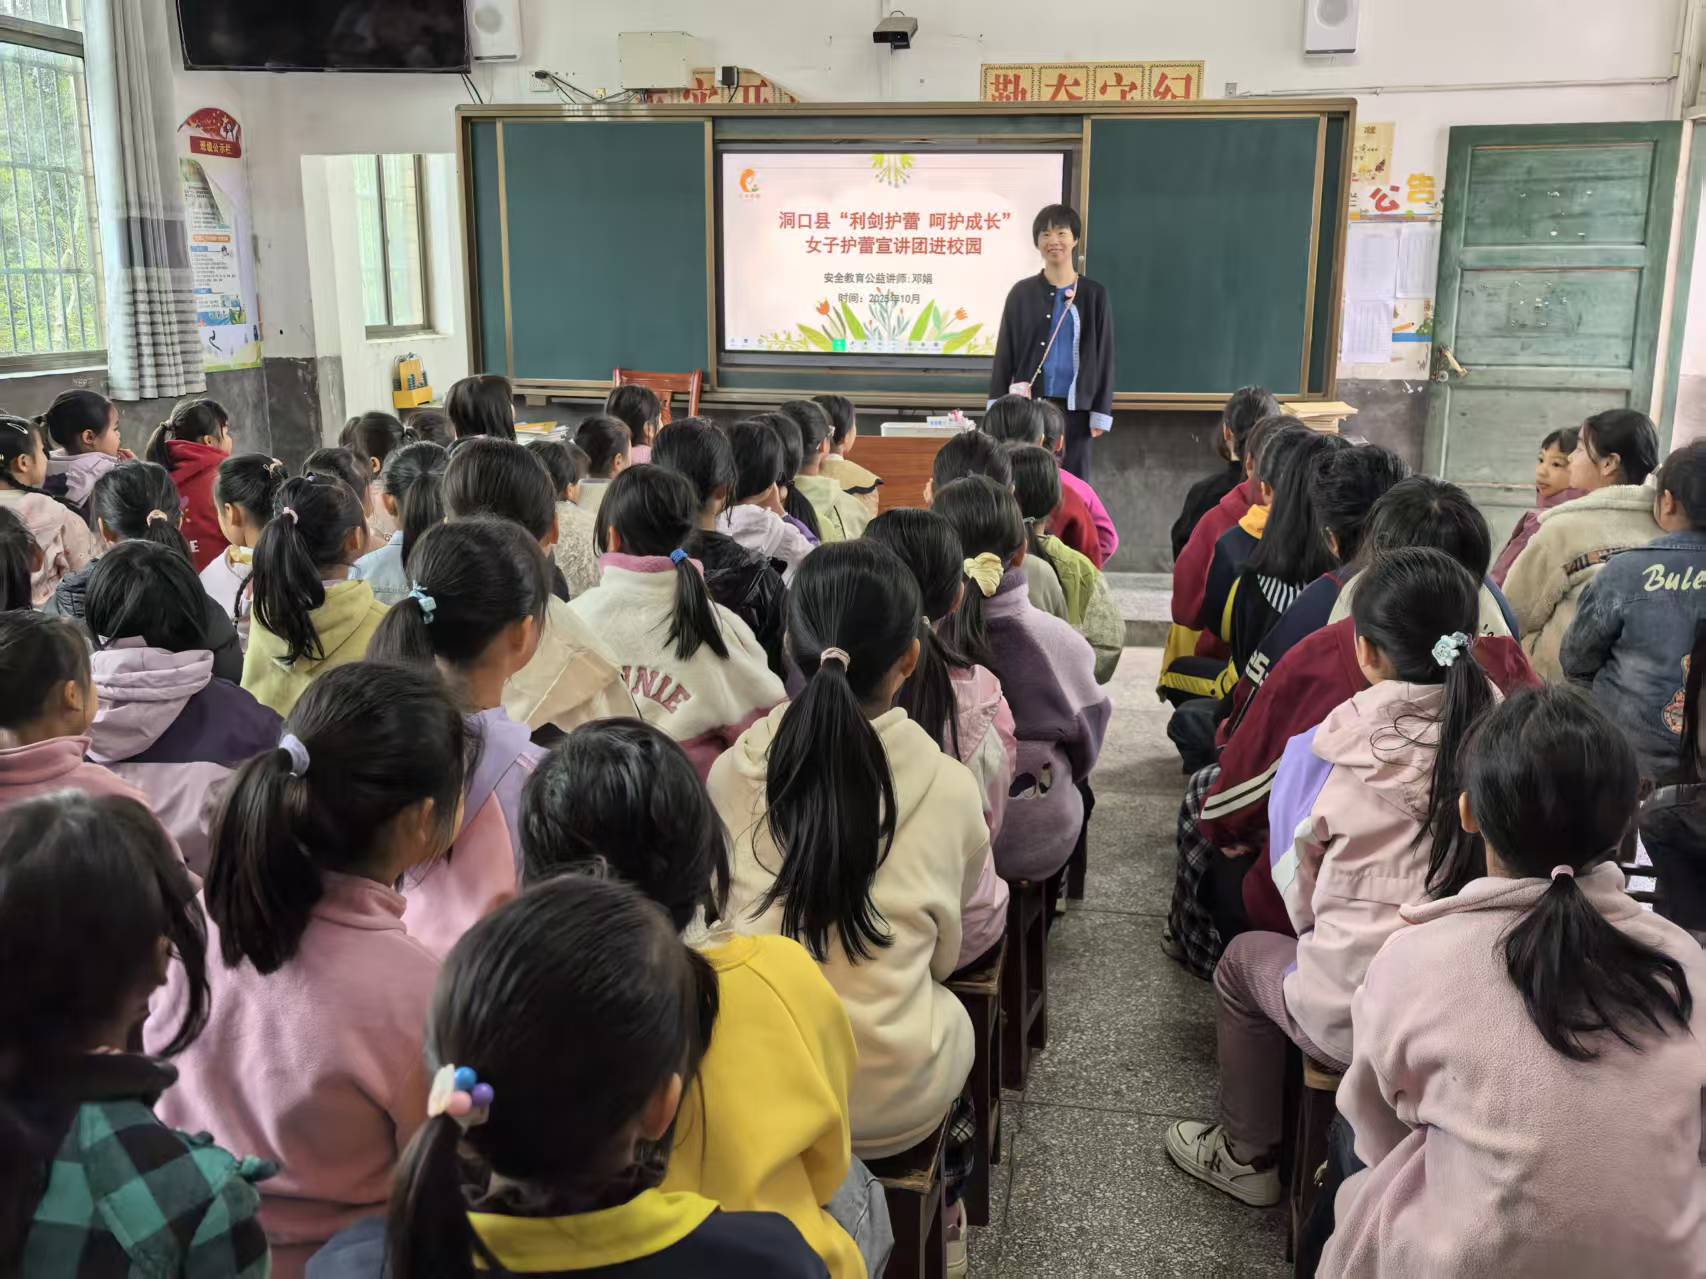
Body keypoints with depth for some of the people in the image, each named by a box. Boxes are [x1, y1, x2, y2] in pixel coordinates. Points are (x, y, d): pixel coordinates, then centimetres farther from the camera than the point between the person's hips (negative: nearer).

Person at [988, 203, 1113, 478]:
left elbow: (1104, 356, 4)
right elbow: (1004, 353, 6)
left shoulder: (1094, 295, 3)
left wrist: (1101, 413, -2)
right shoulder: (1022, 293, 4)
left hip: (1073, 407, 0)